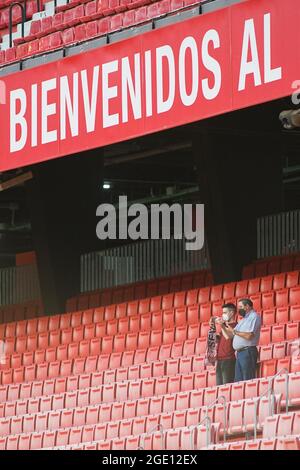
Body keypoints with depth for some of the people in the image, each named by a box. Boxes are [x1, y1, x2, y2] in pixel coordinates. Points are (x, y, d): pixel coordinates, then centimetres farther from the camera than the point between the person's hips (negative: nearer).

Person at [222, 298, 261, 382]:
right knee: (238, 381, 3)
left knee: (248, 381, -12)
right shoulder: (244, 319, 24)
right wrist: (224, 326, 8)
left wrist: (234, 331, -9)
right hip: (239, 353, 9)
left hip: (248, 352, -9)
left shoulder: (254, 317, -5)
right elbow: (231, 335, 23)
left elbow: (249, 336, -18)